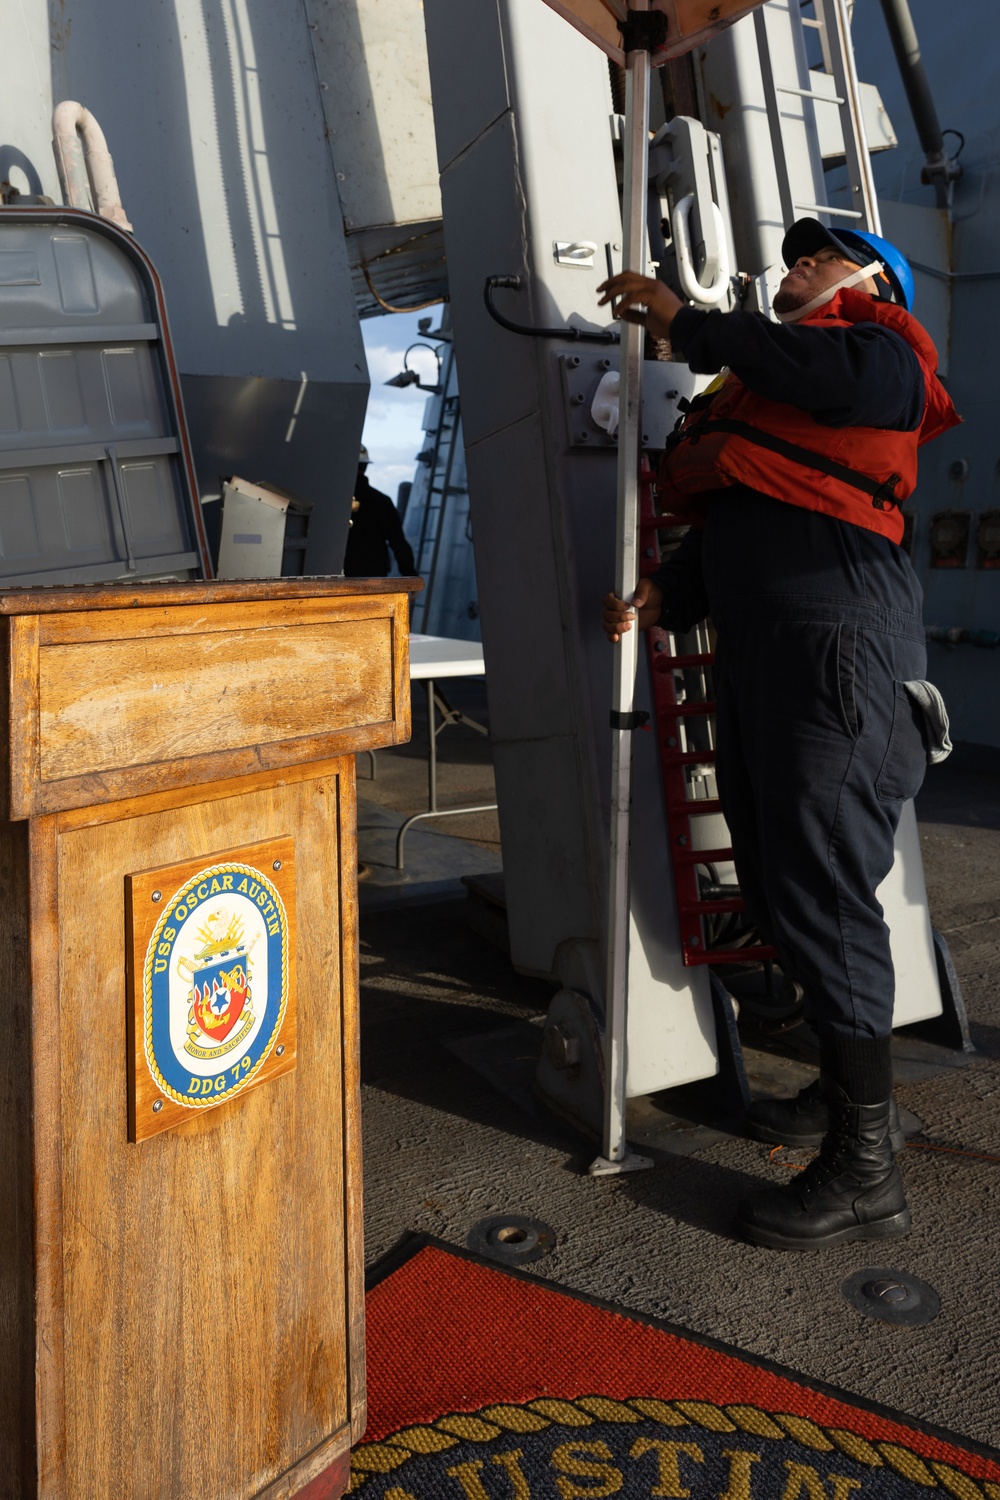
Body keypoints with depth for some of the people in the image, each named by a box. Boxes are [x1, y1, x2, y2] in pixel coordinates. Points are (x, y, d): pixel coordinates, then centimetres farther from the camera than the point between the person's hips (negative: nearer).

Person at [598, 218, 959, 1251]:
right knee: (774, 887, 12)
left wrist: (683, 325, -5)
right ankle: (845, 1088, 30)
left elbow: (806, 367, -17)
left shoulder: (880, 357, 6)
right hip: (756, 654, 9)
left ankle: (864, 1170, -1)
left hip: (837, 647, -9)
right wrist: (664, 595, 7)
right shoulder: (759, 388, 30)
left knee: (823, 895, -11)